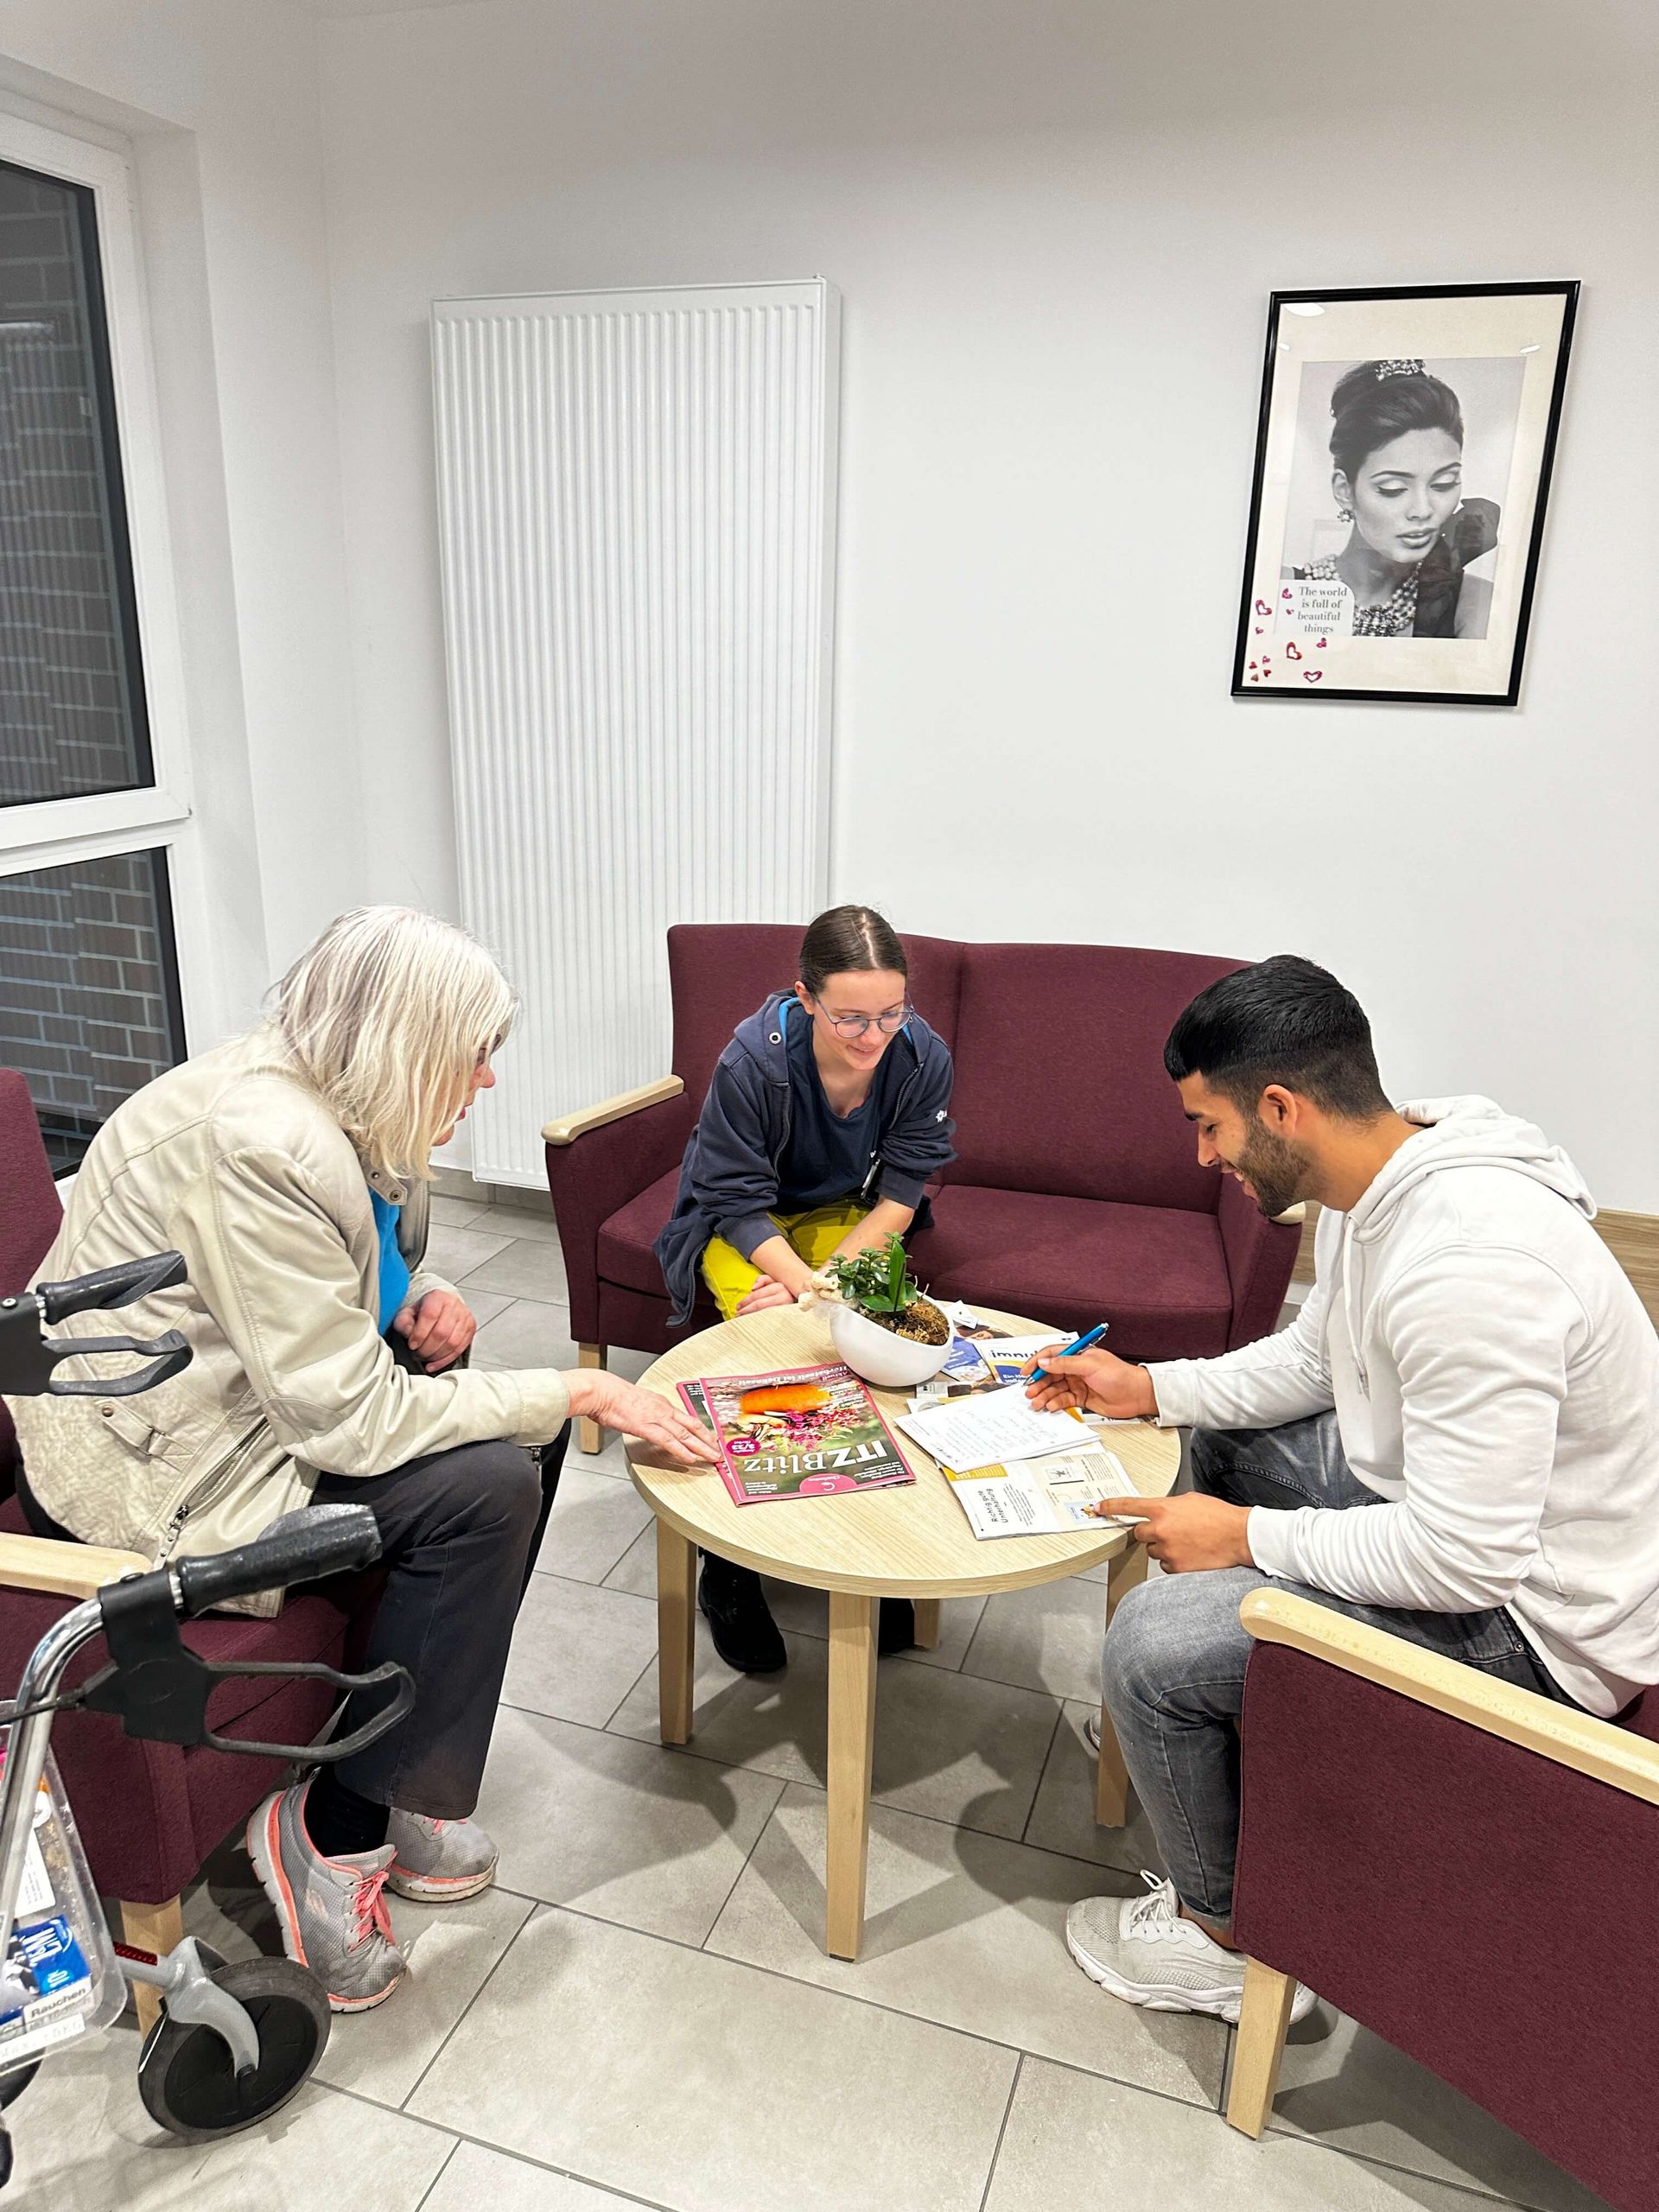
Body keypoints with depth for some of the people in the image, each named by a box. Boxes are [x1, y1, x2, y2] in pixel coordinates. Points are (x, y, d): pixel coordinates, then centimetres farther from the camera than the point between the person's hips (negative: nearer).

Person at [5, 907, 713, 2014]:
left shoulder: (349, 1115, 0)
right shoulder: (262, 1145, -29)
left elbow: (366, 1272, 18)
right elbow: (346, 1418, -29)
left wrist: (427, 1299, -7)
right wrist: (580, 1394, -25)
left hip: (261, 1396, 10)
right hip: (150, 1462, -9)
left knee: (524, 1426, -1)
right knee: (486, 1487, -21)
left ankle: (410, 1769, 8)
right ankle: (337, 1827, -4)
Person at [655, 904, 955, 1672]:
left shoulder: (923, 1059, -21)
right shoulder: (753, 1058, -30)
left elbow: (899, 1195, -13)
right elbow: (742, 1205, -23)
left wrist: (828, 1277, -27)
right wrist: (810, 1287, -37)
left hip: (846, 1213, 3)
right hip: (740, 1218, -2)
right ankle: (730, 1560, -9)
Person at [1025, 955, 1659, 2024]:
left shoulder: (1466, 1262, -34)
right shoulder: (1378, 1185, -2)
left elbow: (1466, 1561, -31)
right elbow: (1314, 1359, 14)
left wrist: (1248, 1535, -20)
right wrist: (1151, 1388, 5)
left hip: (1533, 1611, -10)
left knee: (1151, 1644, -18)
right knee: (1220, 1438, 22)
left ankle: (1226, 1938, 10)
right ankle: (1239, 1735, 36)